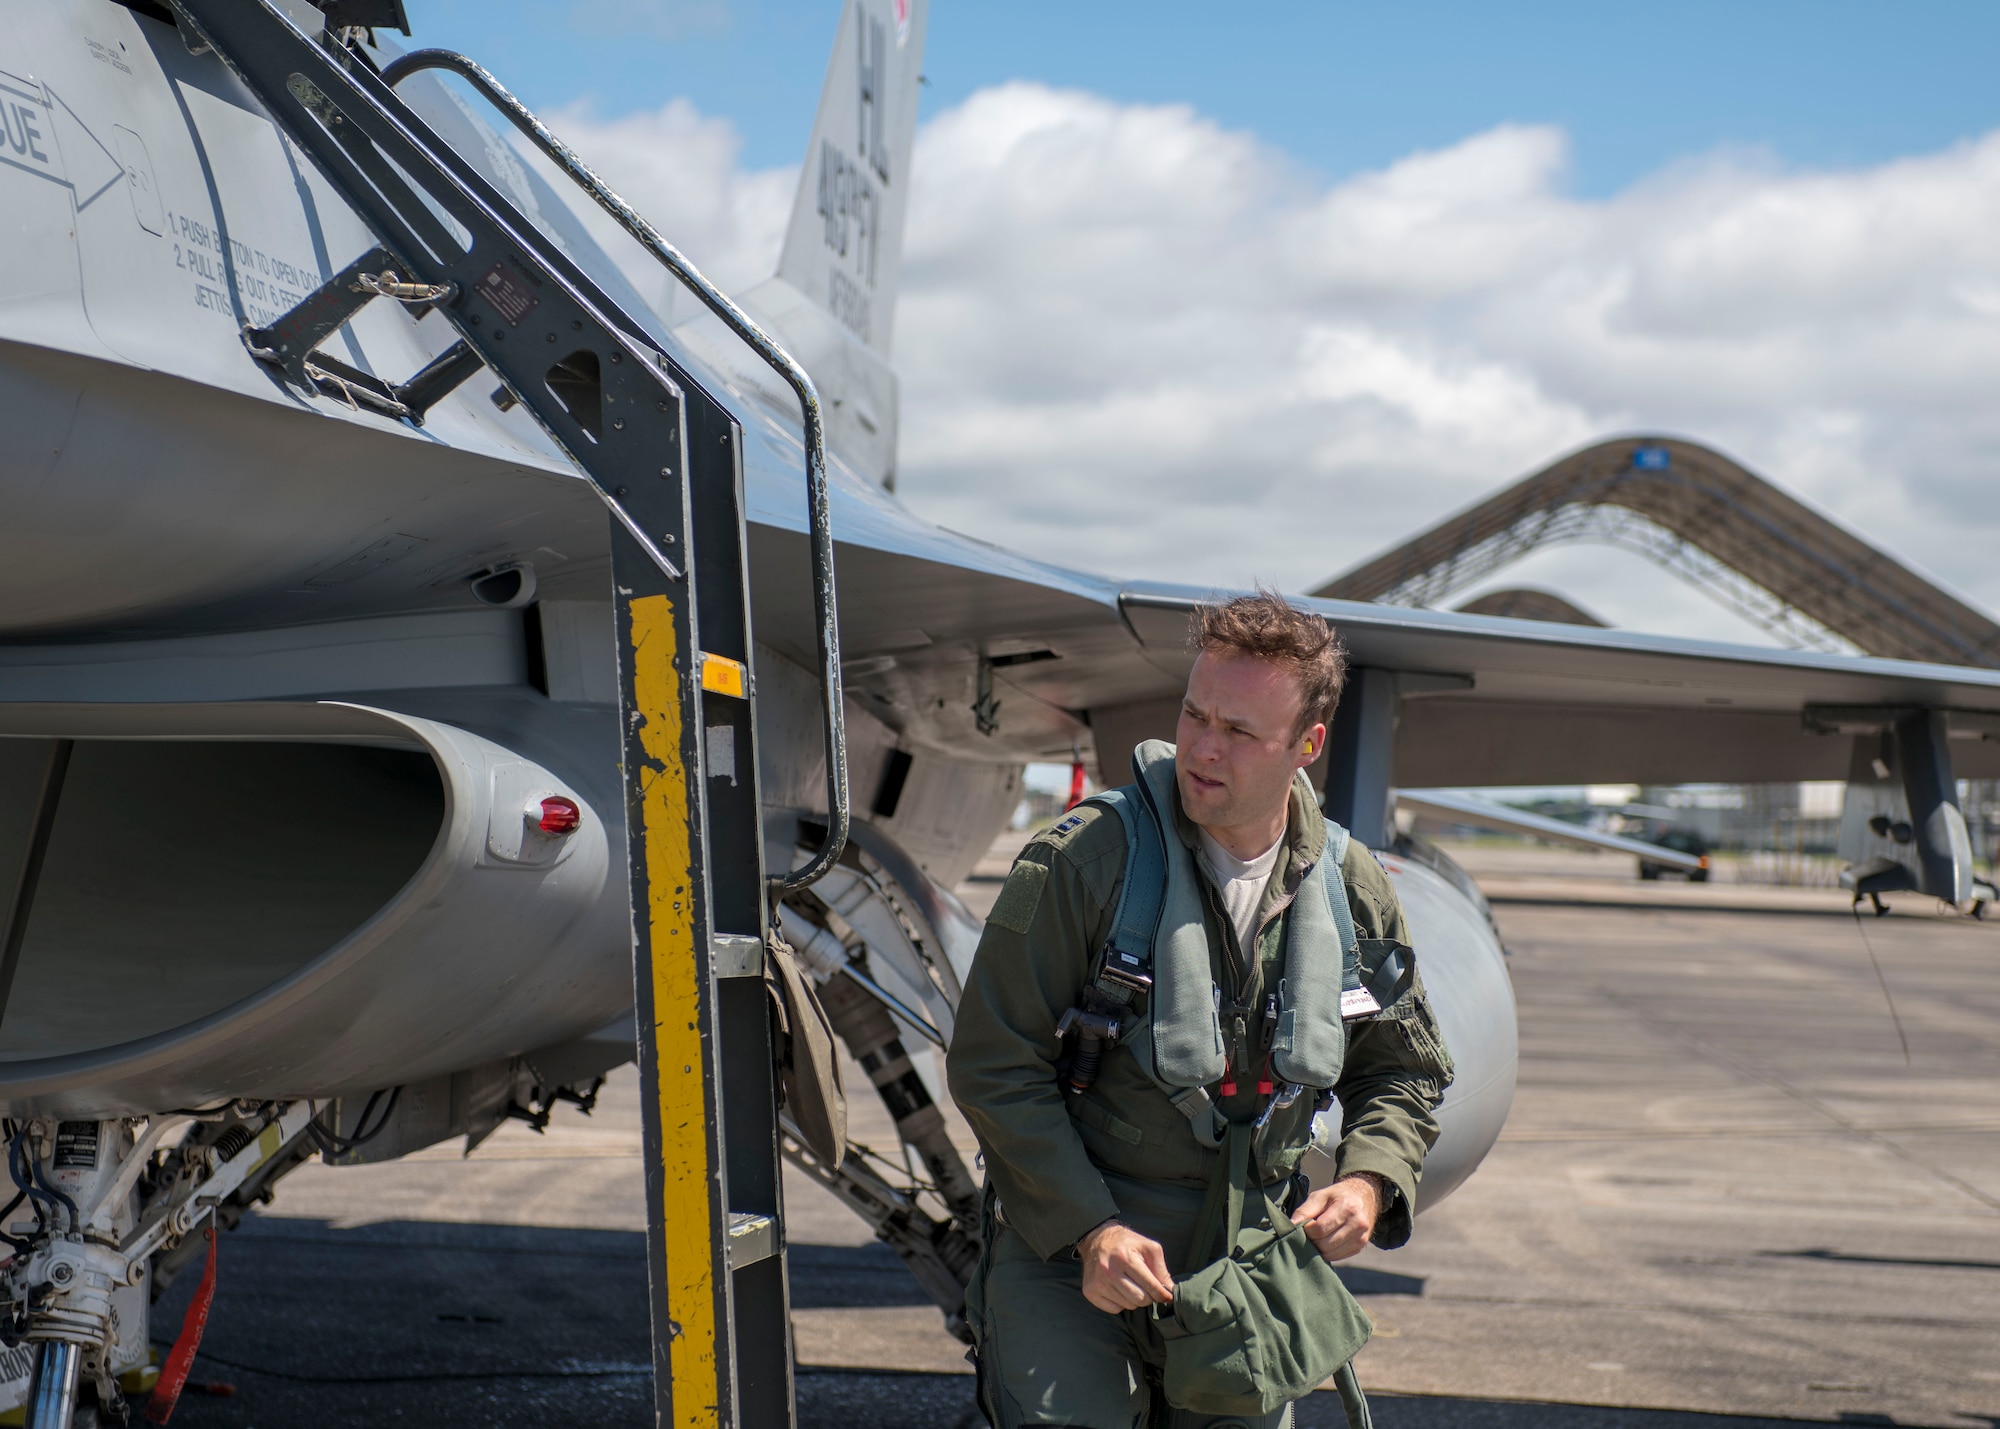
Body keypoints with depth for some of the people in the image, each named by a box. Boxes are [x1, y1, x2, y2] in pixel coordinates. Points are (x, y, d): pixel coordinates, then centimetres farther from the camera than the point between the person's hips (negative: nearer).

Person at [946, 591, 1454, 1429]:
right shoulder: (1080, 864, -11)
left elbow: (1405, 1071, 16)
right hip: (1067, 1259, -4)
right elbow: (993, 1065, -9)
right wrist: (1091, 1230, -16)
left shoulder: (1356, 895, 2)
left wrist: (1368, 1183, -4)